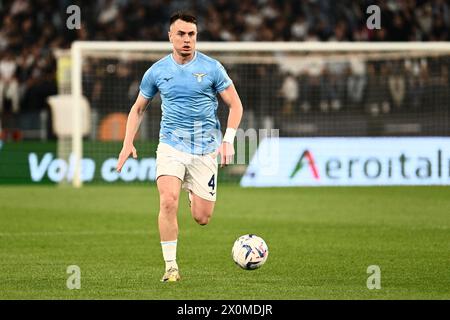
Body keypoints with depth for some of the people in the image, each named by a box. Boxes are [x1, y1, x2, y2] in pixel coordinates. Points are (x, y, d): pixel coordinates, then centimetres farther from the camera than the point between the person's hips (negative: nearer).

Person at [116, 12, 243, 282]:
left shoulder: (211, 68, -2)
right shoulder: (157, 71, 3)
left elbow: (235, 105, 2)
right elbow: (138, 108, 16)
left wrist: (228, 140, -11)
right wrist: (128, 143, 5)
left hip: (206, 148, 0)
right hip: (171, 145, 0)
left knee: (202, 218, 1)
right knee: (168, 201, -24)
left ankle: (194, 193, 39)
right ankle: (171, 267, -14)